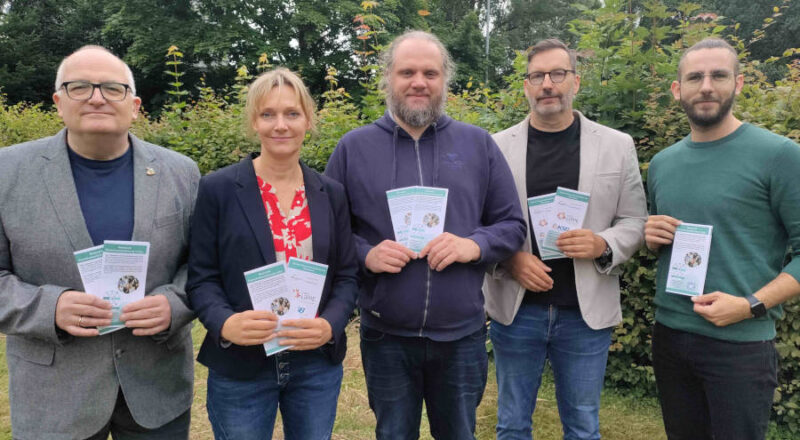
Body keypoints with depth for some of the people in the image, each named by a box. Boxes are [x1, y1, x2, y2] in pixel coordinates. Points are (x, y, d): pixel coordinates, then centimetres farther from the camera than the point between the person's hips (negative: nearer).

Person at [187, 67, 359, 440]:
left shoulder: (331, 194, 3)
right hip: (239, 369, -2)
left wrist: (330, 326, -15)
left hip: (318, 365, 3)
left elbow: (347, 275, 3)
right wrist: (225, 323, -23)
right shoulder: (218, 189, -5)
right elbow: (201, 277, -4)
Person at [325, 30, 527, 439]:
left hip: (462, 335, 1)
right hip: (385, 336, 0)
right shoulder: (354, 147, -1)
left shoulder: (478, 144, 1)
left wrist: (474, 245, -15)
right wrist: (365, 254, -16)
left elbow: (512, 224, 4)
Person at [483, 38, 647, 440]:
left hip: (587, 313, 0)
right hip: (516, 310, 0)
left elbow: (634, 222, 4)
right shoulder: (497, 146, 1)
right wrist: (509, 259, -15)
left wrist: (603, 244, -17)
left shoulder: (617, 146, 2)